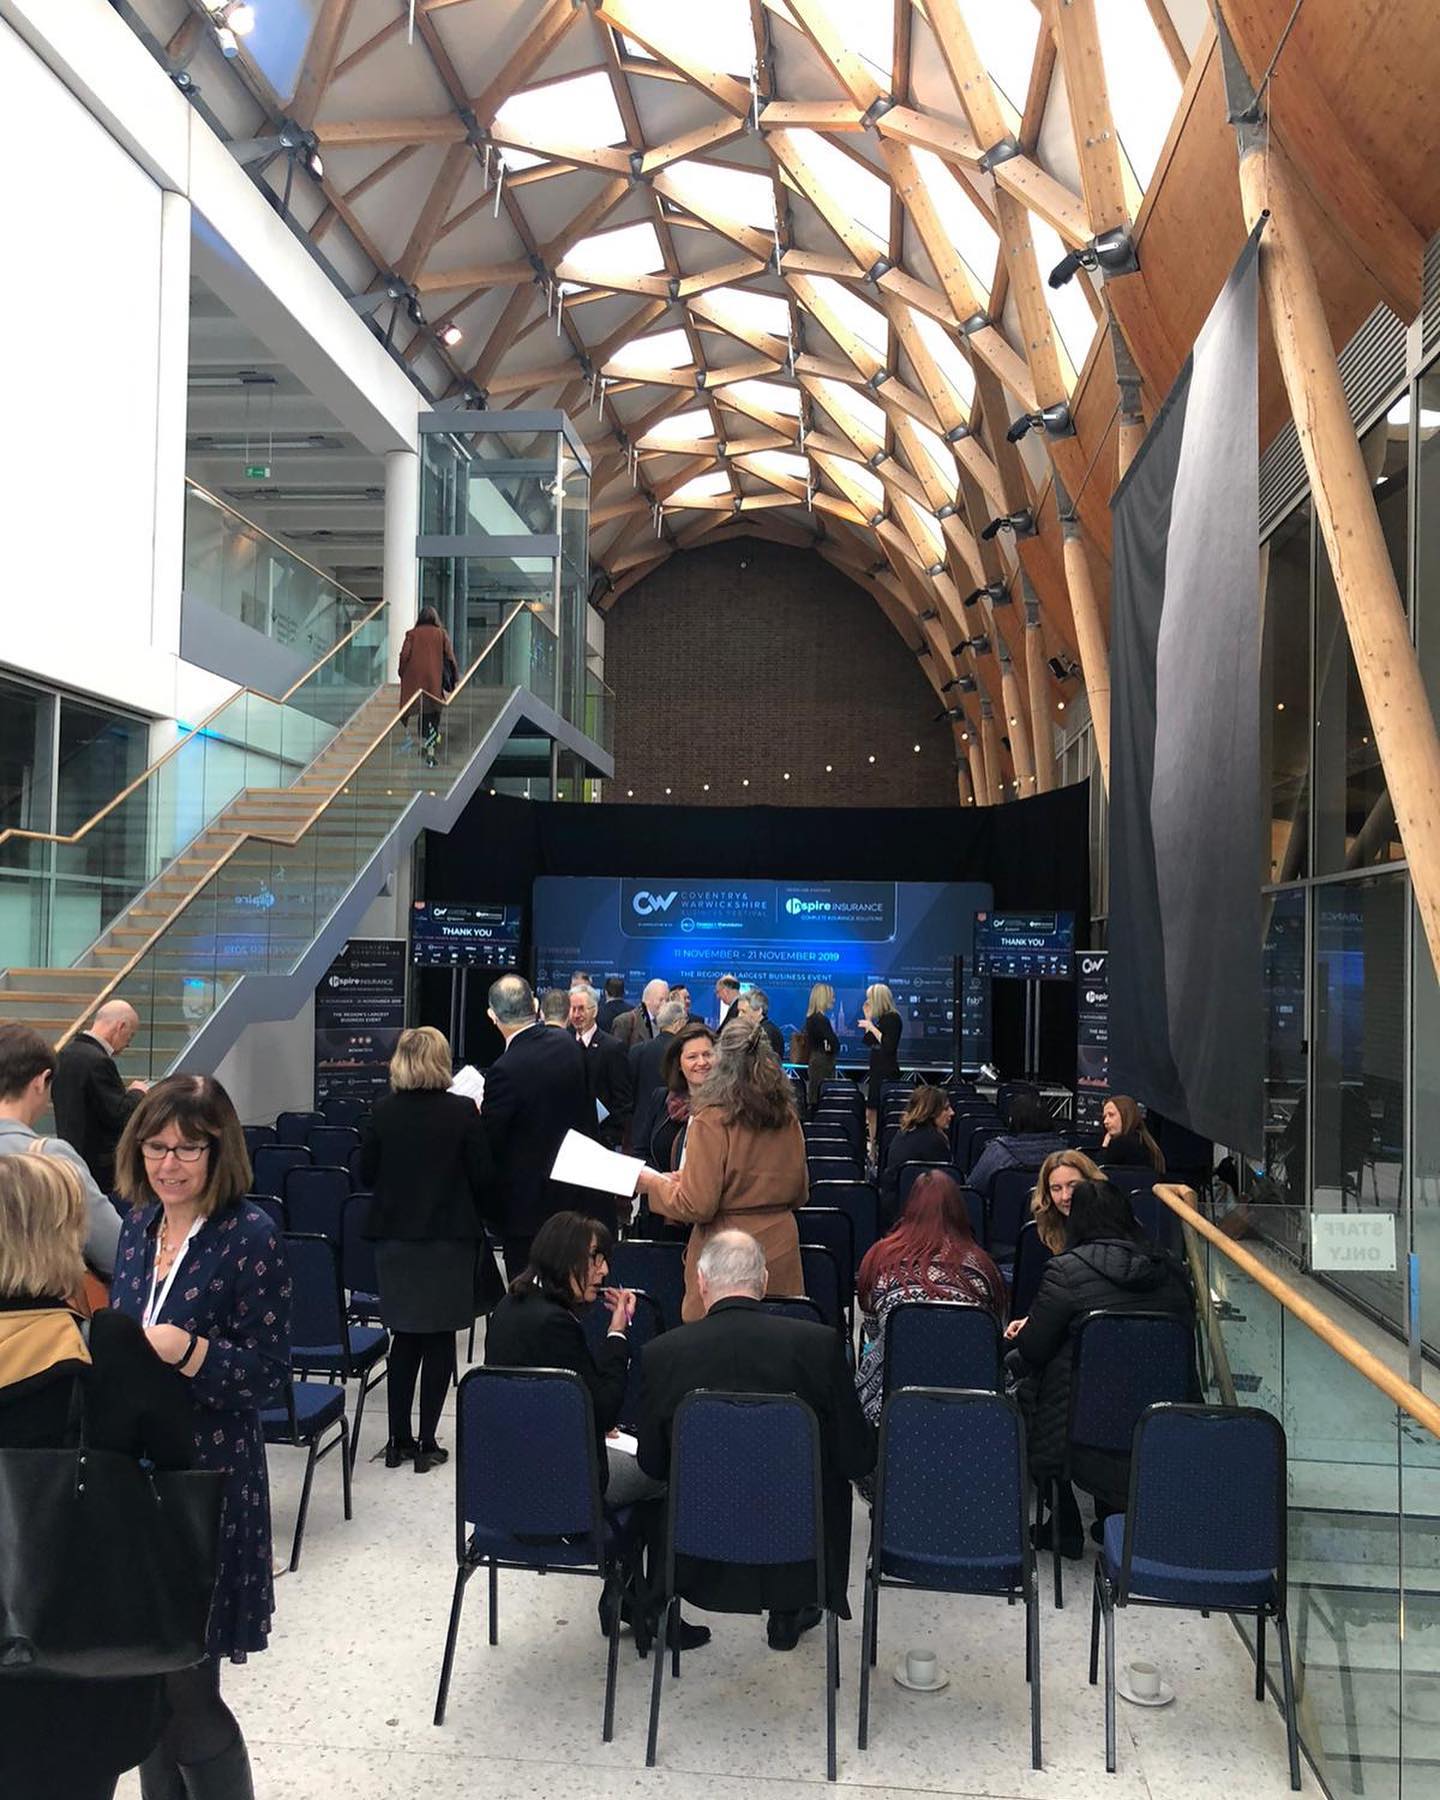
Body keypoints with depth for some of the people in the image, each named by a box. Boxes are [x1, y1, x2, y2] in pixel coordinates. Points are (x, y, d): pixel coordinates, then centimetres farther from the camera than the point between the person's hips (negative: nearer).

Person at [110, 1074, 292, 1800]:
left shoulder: (251, 1235, -16)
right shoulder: (138, 1224, 4)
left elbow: (269, 1376, -17)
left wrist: (185, 1349, -29)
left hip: (207, 1479, -6)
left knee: (186, 1692, 3)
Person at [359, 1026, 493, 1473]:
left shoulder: (382, 1112, -4)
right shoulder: (462, 1112, -11)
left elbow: (366, 1174, 3)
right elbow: (483, 1176, -8)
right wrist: (474, 1215, 11)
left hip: (394, 1235, 3)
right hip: (449, 1236, -3)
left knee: (404, 1337, 14)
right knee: (439, 1340, 7)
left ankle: (399, 1440, 18)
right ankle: (426, 1443, 10)